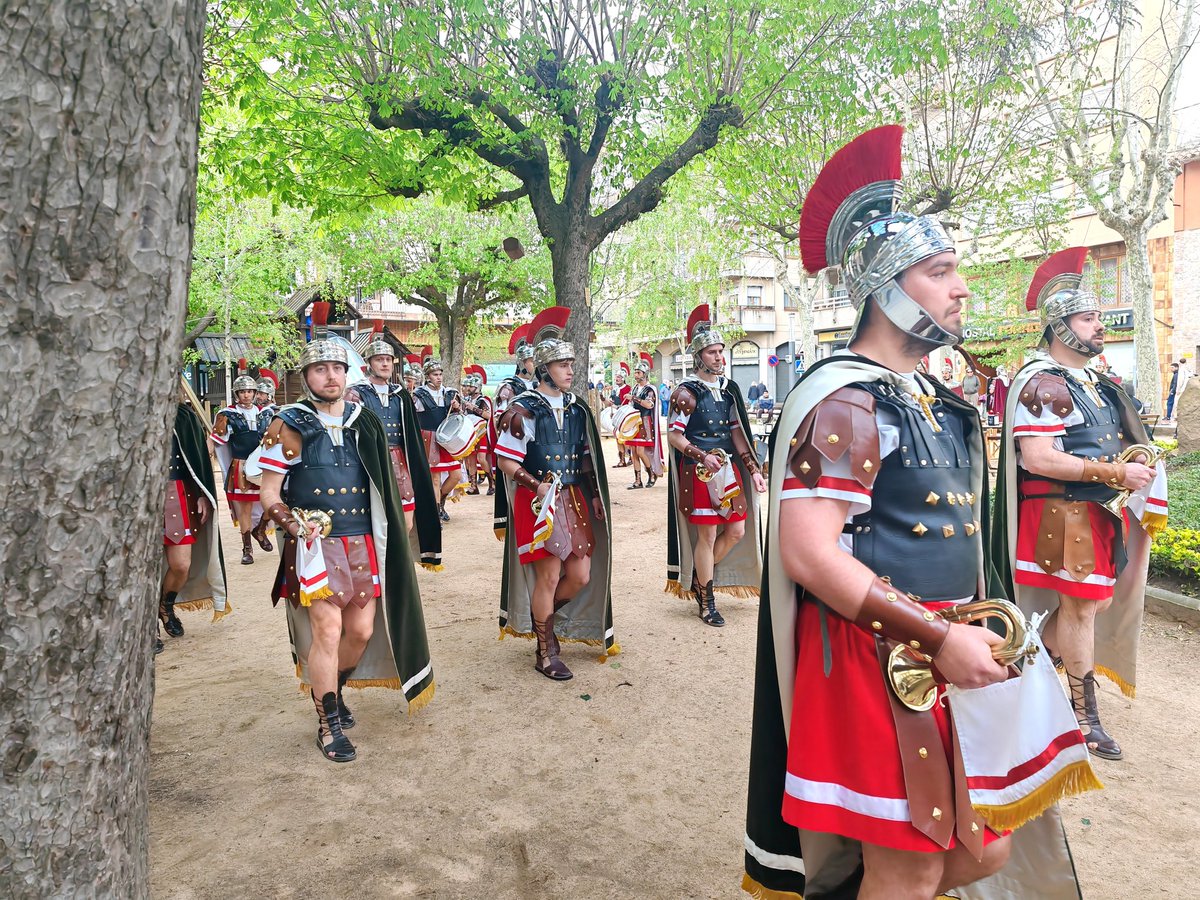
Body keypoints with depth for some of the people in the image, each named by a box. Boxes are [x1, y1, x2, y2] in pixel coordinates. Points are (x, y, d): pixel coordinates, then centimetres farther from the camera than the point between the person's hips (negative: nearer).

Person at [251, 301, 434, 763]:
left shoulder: (364, 421, 9)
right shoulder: (289, 426, -3)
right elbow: (269, 492, -3)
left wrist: (385, 539, 17)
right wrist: (293, 523, -20)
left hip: (363, 544, 5)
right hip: (316, 545, -4)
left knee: (363, 630, 8)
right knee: (327, 629, -7)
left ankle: (331, 688, 37)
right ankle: (328, 724, 10)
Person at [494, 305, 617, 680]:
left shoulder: (577, 409, 10)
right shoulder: (524, 409, -9)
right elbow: (505, 460, -11)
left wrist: (594, 496, 12)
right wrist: (537, 485, -21)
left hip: (574, 500, 6)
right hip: (539, 503, -6)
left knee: (581, 576, 5)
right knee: (548, 576, -2)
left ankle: (541, 616, 33)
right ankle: (546, 652, 16)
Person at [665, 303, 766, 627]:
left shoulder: (728, 388, 11)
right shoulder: (686, 392, -9)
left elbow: (736, 431, 14)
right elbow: (673, 435, -11)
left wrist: (753, 470, 8)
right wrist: (703, 456, -22)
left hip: (729, 469, 7)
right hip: (699, 473, -7)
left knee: (737, 531, 8)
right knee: (707, 535, -1)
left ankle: (699, 576, 29)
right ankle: (706, 602, 14)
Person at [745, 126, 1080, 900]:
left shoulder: (932, 398, 12)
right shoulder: (846, 402, -17)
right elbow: (808, 555, -25)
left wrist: (973, 632, 13)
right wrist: (939, 637, -22)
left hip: (949, 651, 9)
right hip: (881, 660, -9)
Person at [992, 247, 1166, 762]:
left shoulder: (1096, 384, 16)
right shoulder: (1042, 383, -15)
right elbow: (1039, 459, -24)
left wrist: (1134, 464, 6)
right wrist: (1116, 473, -21)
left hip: (1098, 511, 9)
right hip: (1061, 511, -9)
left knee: (1097, 601, 14)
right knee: (1082, 605, -1)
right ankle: (1084, 715, 13)